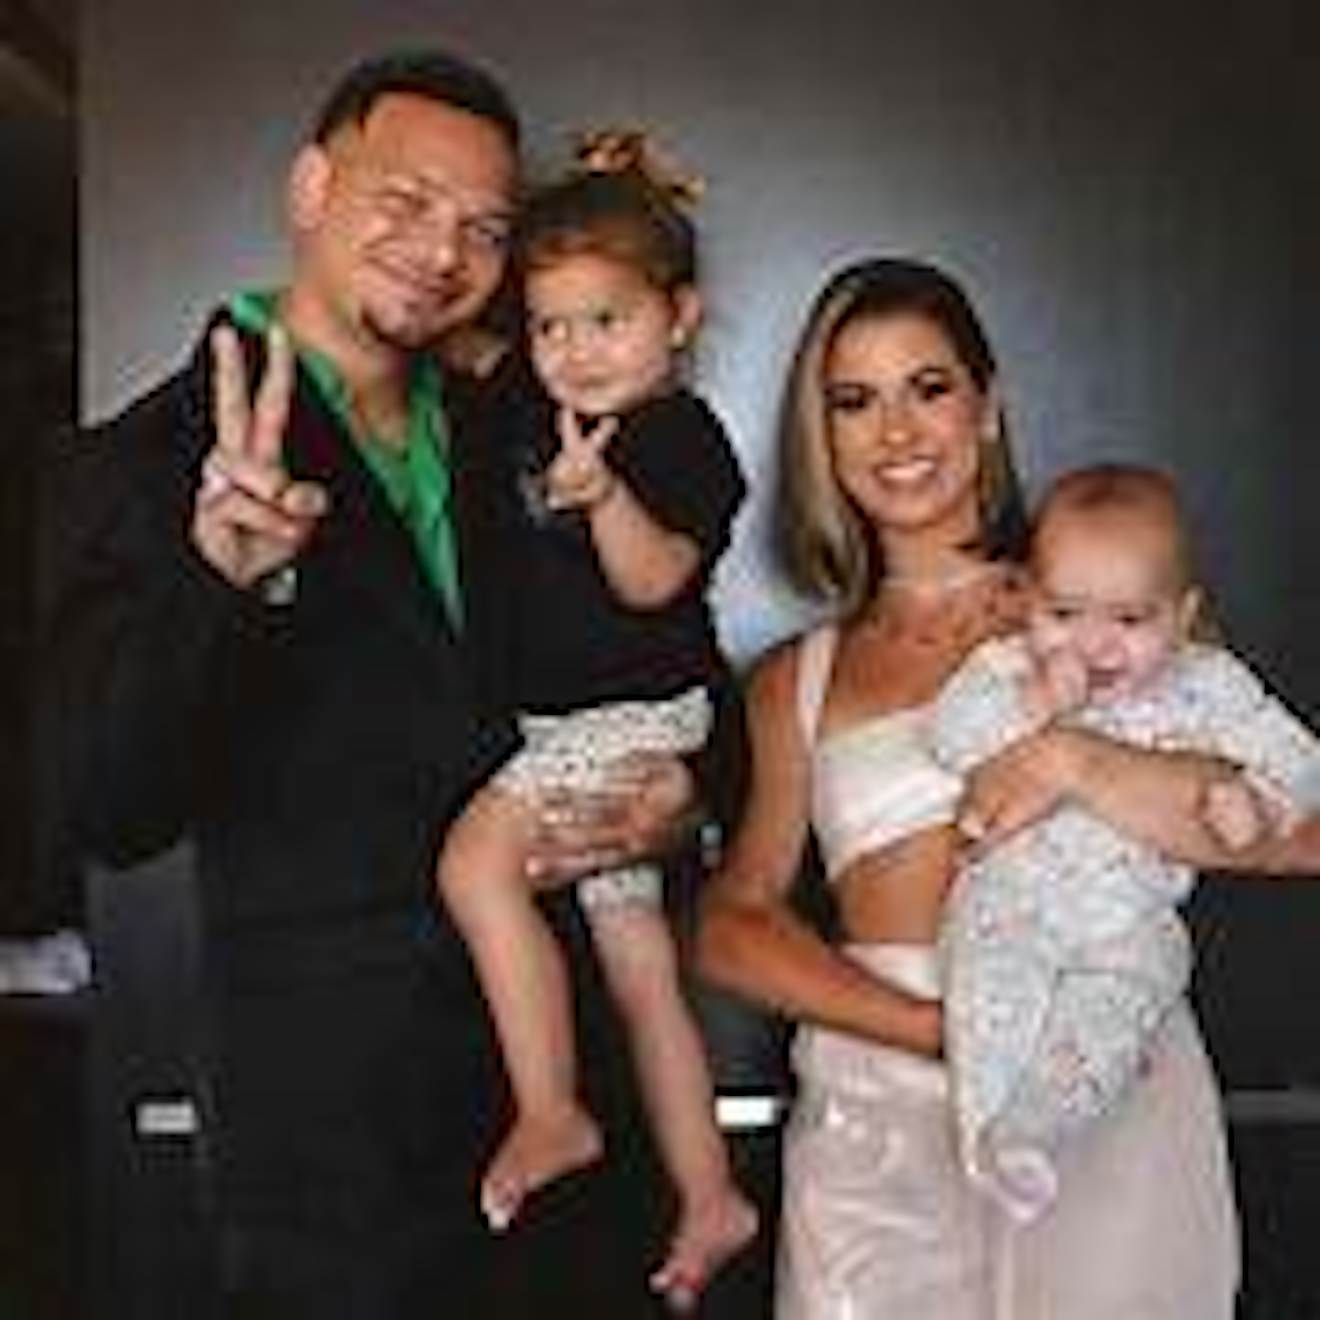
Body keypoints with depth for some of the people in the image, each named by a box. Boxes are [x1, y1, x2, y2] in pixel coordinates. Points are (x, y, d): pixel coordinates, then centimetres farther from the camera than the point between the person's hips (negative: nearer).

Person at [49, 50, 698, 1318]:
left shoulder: (503, 434, 8)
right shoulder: (157, 462, -11)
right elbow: (115, 816, -19)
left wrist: (675, 785, -5)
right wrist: (218, 583, -34)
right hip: (333, 1086, -5)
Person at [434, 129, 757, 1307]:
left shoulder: (683, 436, -12)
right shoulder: (545, 422, 10)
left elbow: (654, 579, -26)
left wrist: (601, 494, -41)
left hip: (640, 712, -9)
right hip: (571, 726, 9)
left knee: (476, 857, -25)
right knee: (639, 967, 12)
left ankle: (550, 1116, -16)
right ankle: (711, 1201, 22)